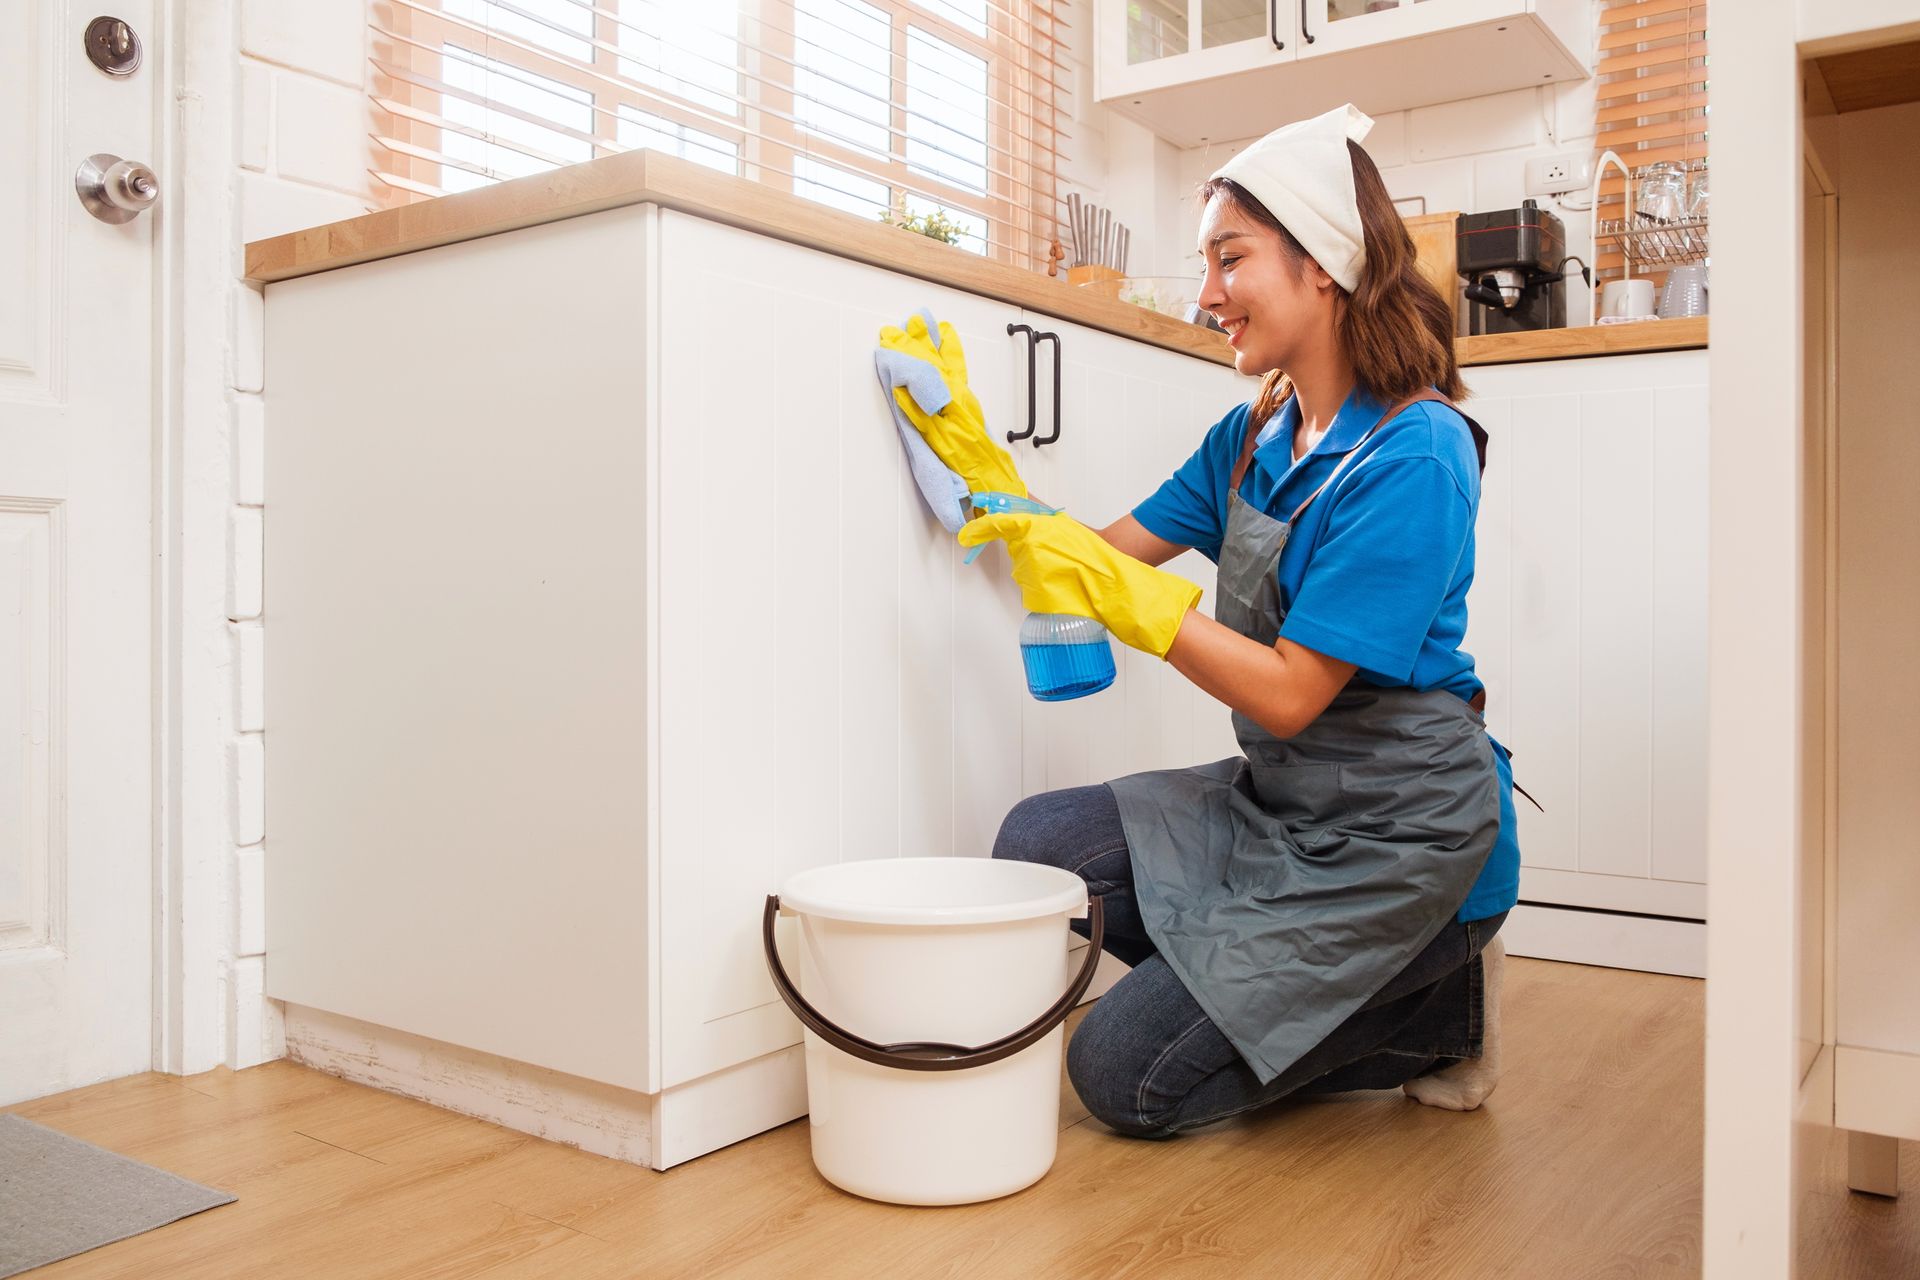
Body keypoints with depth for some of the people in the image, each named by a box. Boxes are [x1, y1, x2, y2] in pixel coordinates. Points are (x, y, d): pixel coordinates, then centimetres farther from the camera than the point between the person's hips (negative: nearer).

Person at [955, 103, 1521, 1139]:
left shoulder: (1415, 455, -21)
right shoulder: (1254, 435, 4)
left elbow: (1289, 694, -24)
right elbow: (1108, 552, 8)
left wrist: (1118, 590, -25)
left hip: (1398, 835, -8)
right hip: (1275, 799, 8)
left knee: (1125, 1076, -6)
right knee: (1037, 844, -7)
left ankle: (1435, 1010, 9)